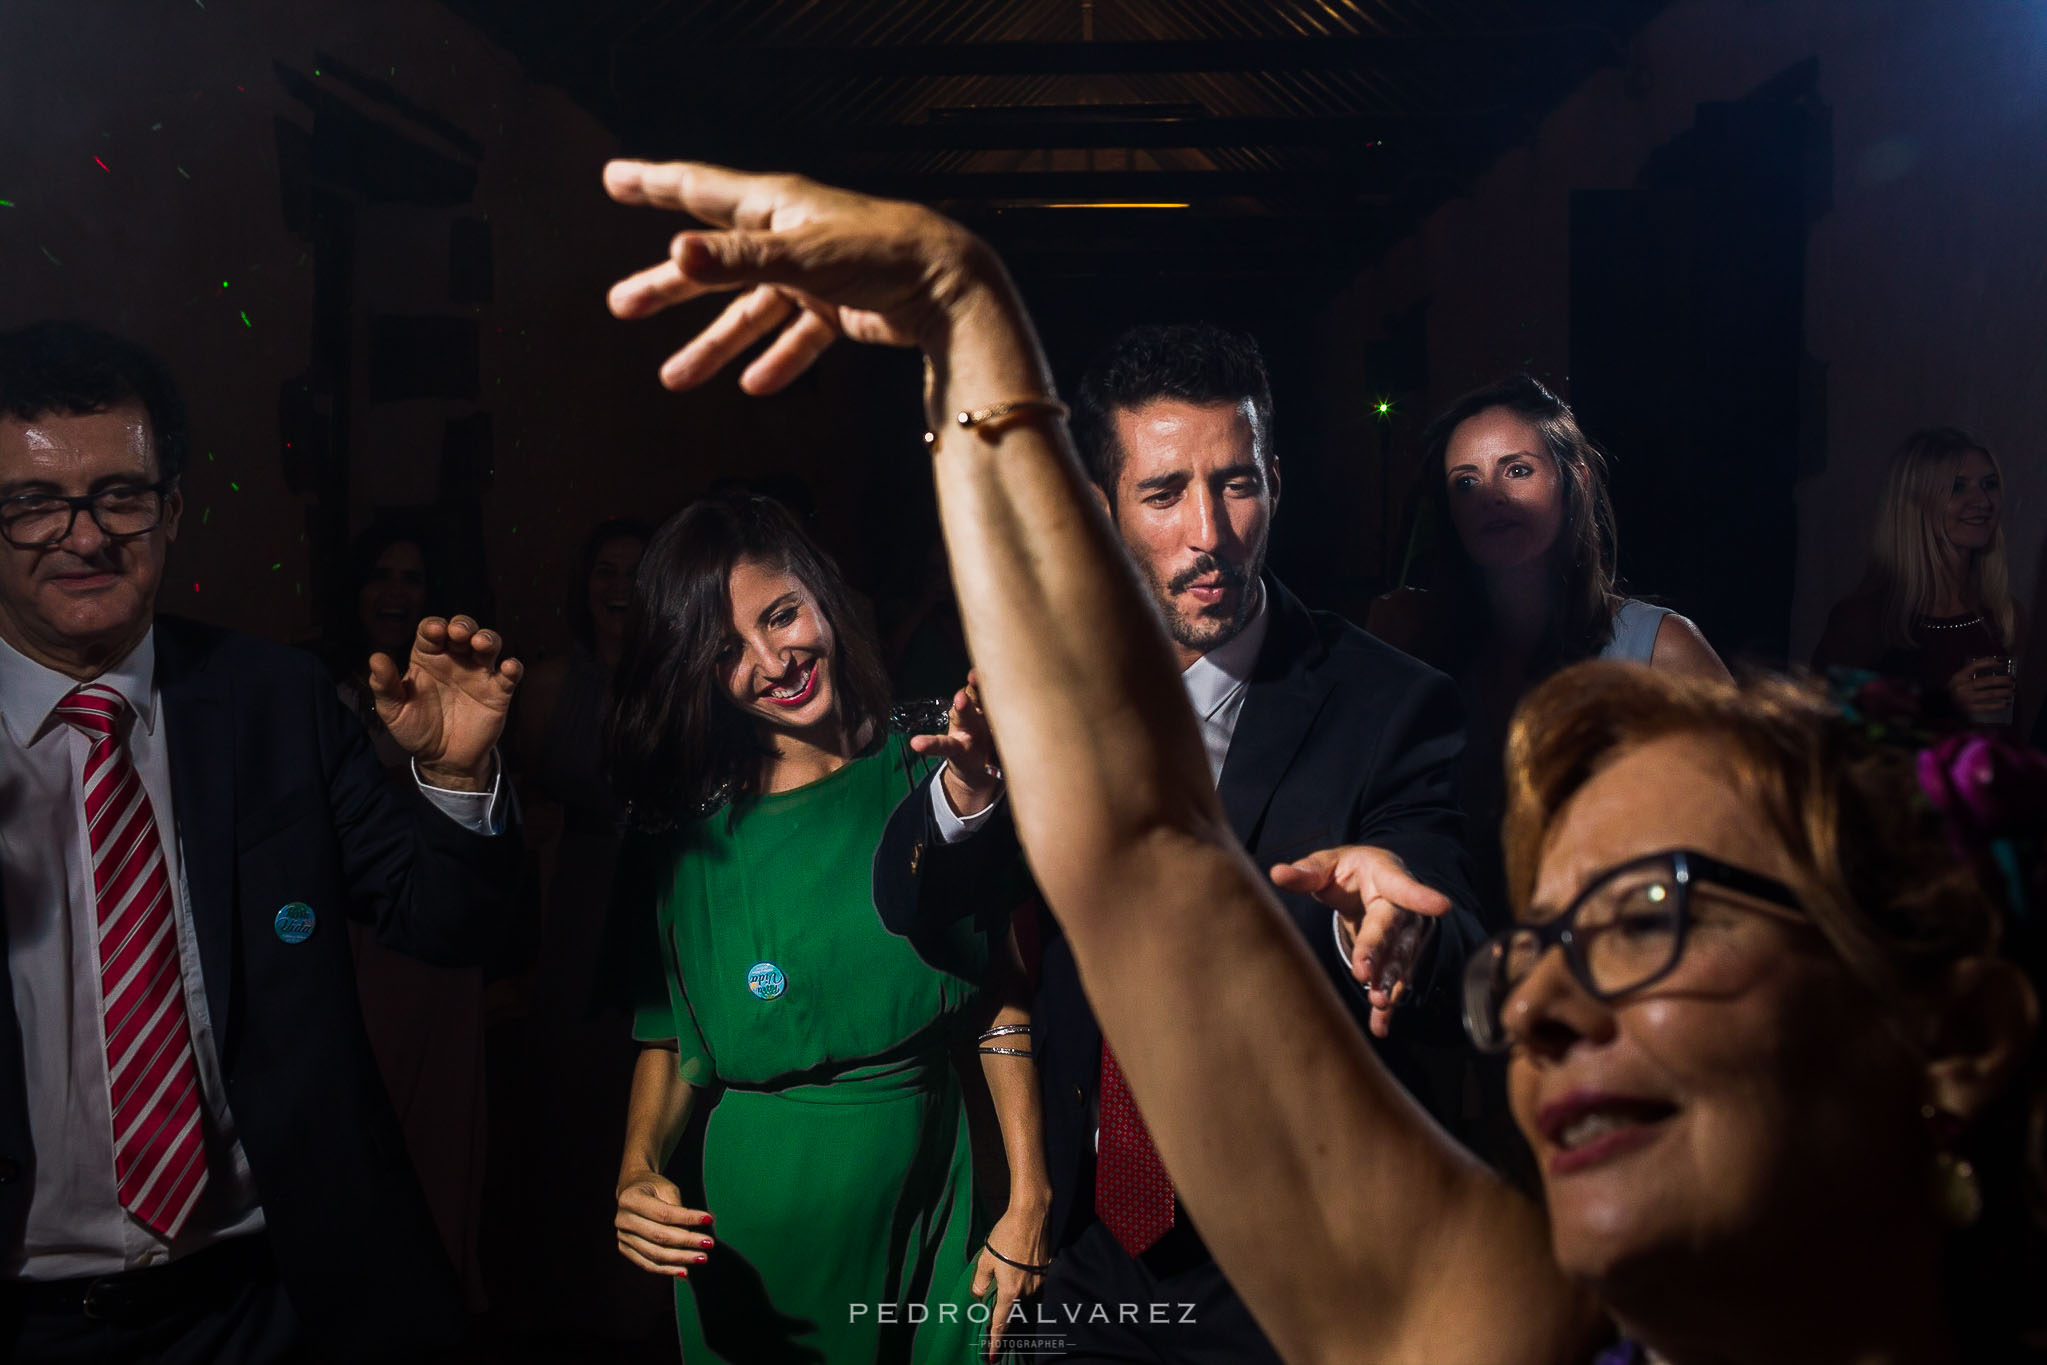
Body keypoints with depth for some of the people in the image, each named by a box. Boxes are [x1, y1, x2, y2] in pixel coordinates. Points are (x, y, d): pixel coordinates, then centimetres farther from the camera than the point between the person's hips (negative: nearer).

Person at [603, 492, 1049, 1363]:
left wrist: (1026, 1201, -9)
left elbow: (1001, 1000, -4)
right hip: (750, 1230, 0)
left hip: (926, 1209, 0)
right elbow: (671, 1039, 2)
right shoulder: (691, 833, -3)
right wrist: (637, 1175, -16)